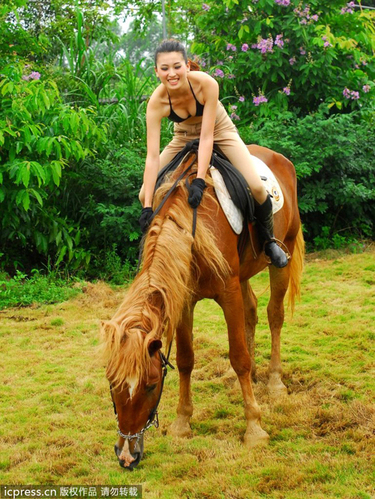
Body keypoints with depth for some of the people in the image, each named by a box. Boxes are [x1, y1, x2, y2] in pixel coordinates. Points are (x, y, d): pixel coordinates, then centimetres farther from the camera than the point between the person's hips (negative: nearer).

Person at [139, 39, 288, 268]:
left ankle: (269, 240, 7)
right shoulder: (157, 101, -28)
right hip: (184, 138, 2)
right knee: (145, 194, -10)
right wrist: (147, 207, -36)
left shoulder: (206, 83, -34)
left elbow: (206, 137, -32)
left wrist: (199, 181, -42)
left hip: (220, 131, -2)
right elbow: (152, 156, -30)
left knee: (256, 186, -22)